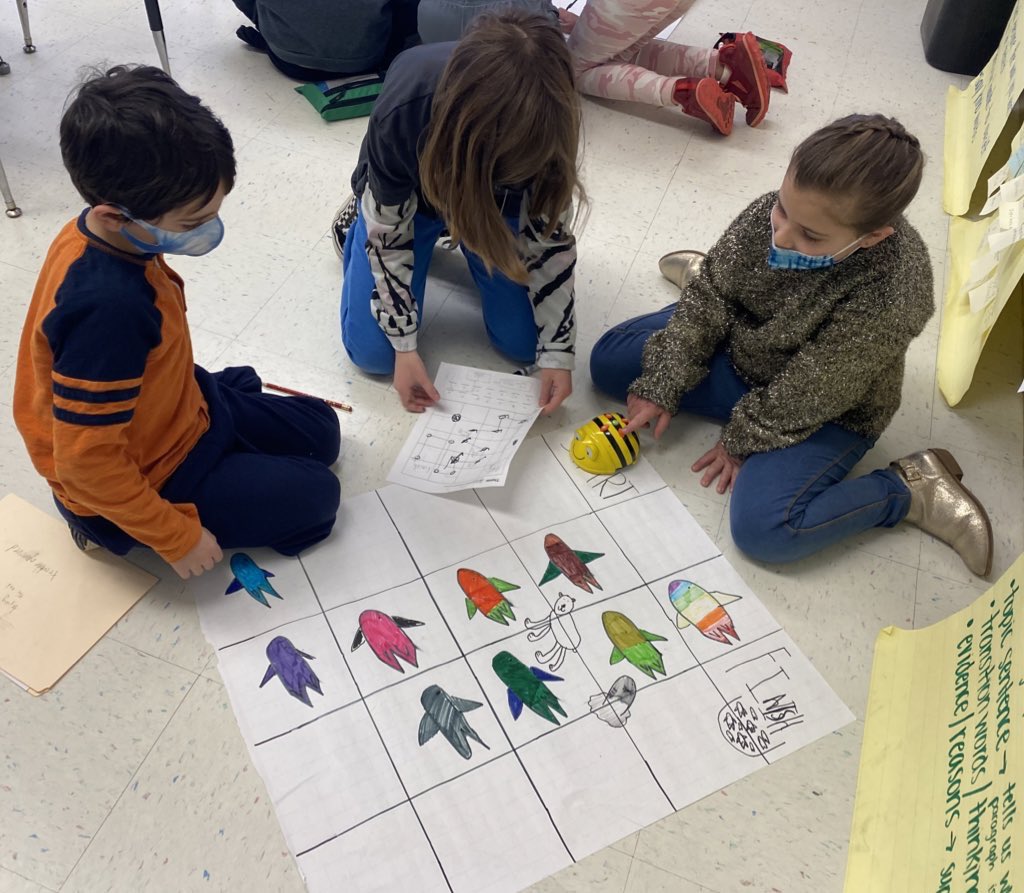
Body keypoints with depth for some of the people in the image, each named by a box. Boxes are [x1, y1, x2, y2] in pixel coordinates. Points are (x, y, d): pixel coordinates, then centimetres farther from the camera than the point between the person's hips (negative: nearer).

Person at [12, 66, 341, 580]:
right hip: (150, 475, -8)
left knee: (321, 431, 14)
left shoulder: (102, 236, -13)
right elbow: (87, 462, -32)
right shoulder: (110, 308, -39)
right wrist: (177, 536, -22)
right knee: (314, 496, -2)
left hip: (179, 410, 9)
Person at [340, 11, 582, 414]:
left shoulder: (544, 126, -34)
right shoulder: (401, 115, -40)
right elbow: (388, 236, -24)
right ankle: (357, 222, 19)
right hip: (407, 198, -1)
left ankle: (446, 237, 20)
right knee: (372, 351, -8)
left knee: (525, 343, -4)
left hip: (493, 199, 2)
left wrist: (557, 352, -23)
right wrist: (404, 346, -24)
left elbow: (551, 238, -21)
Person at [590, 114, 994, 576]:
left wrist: (743, 438, -13)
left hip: (824, 412, -5)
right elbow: (708, 298, -11)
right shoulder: (773, 213, -23)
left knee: (763, 529, -27)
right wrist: (661, 386, -12)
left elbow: (804, 397, -25)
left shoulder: (889, 297, -37)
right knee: (608, 359, 4)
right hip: (740, 345, 6)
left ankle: (909, 487, -2)